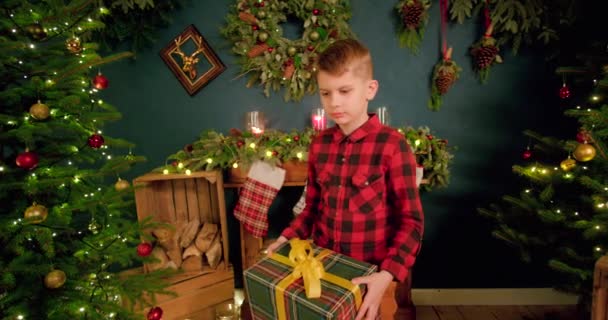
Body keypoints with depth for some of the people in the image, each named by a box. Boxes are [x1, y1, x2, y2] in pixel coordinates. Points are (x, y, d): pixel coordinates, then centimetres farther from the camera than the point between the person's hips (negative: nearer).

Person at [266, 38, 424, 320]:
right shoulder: (319, 144, -1)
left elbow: (411, 221, -15)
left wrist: (388, 275, -26)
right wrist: (288, 237, -5)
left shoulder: (392, 145, -17)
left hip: (376, 277, -4)